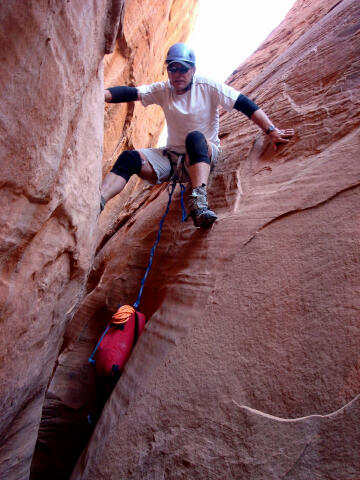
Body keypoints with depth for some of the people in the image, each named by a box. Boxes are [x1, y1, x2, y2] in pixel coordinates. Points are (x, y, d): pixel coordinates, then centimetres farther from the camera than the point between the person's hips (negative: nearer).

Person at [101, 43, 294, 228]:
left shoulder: (207, 87, -5)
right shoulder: (162, 90, 4)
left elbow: (245, 104, -9)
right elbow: (130, 93, -9)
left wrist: (271, 131, -16)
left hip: (205, 153, -3)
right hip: (172, 156, 4)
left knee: (195, 137, -38)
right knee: (129, 157, -20)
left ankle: (199, 202, -52)